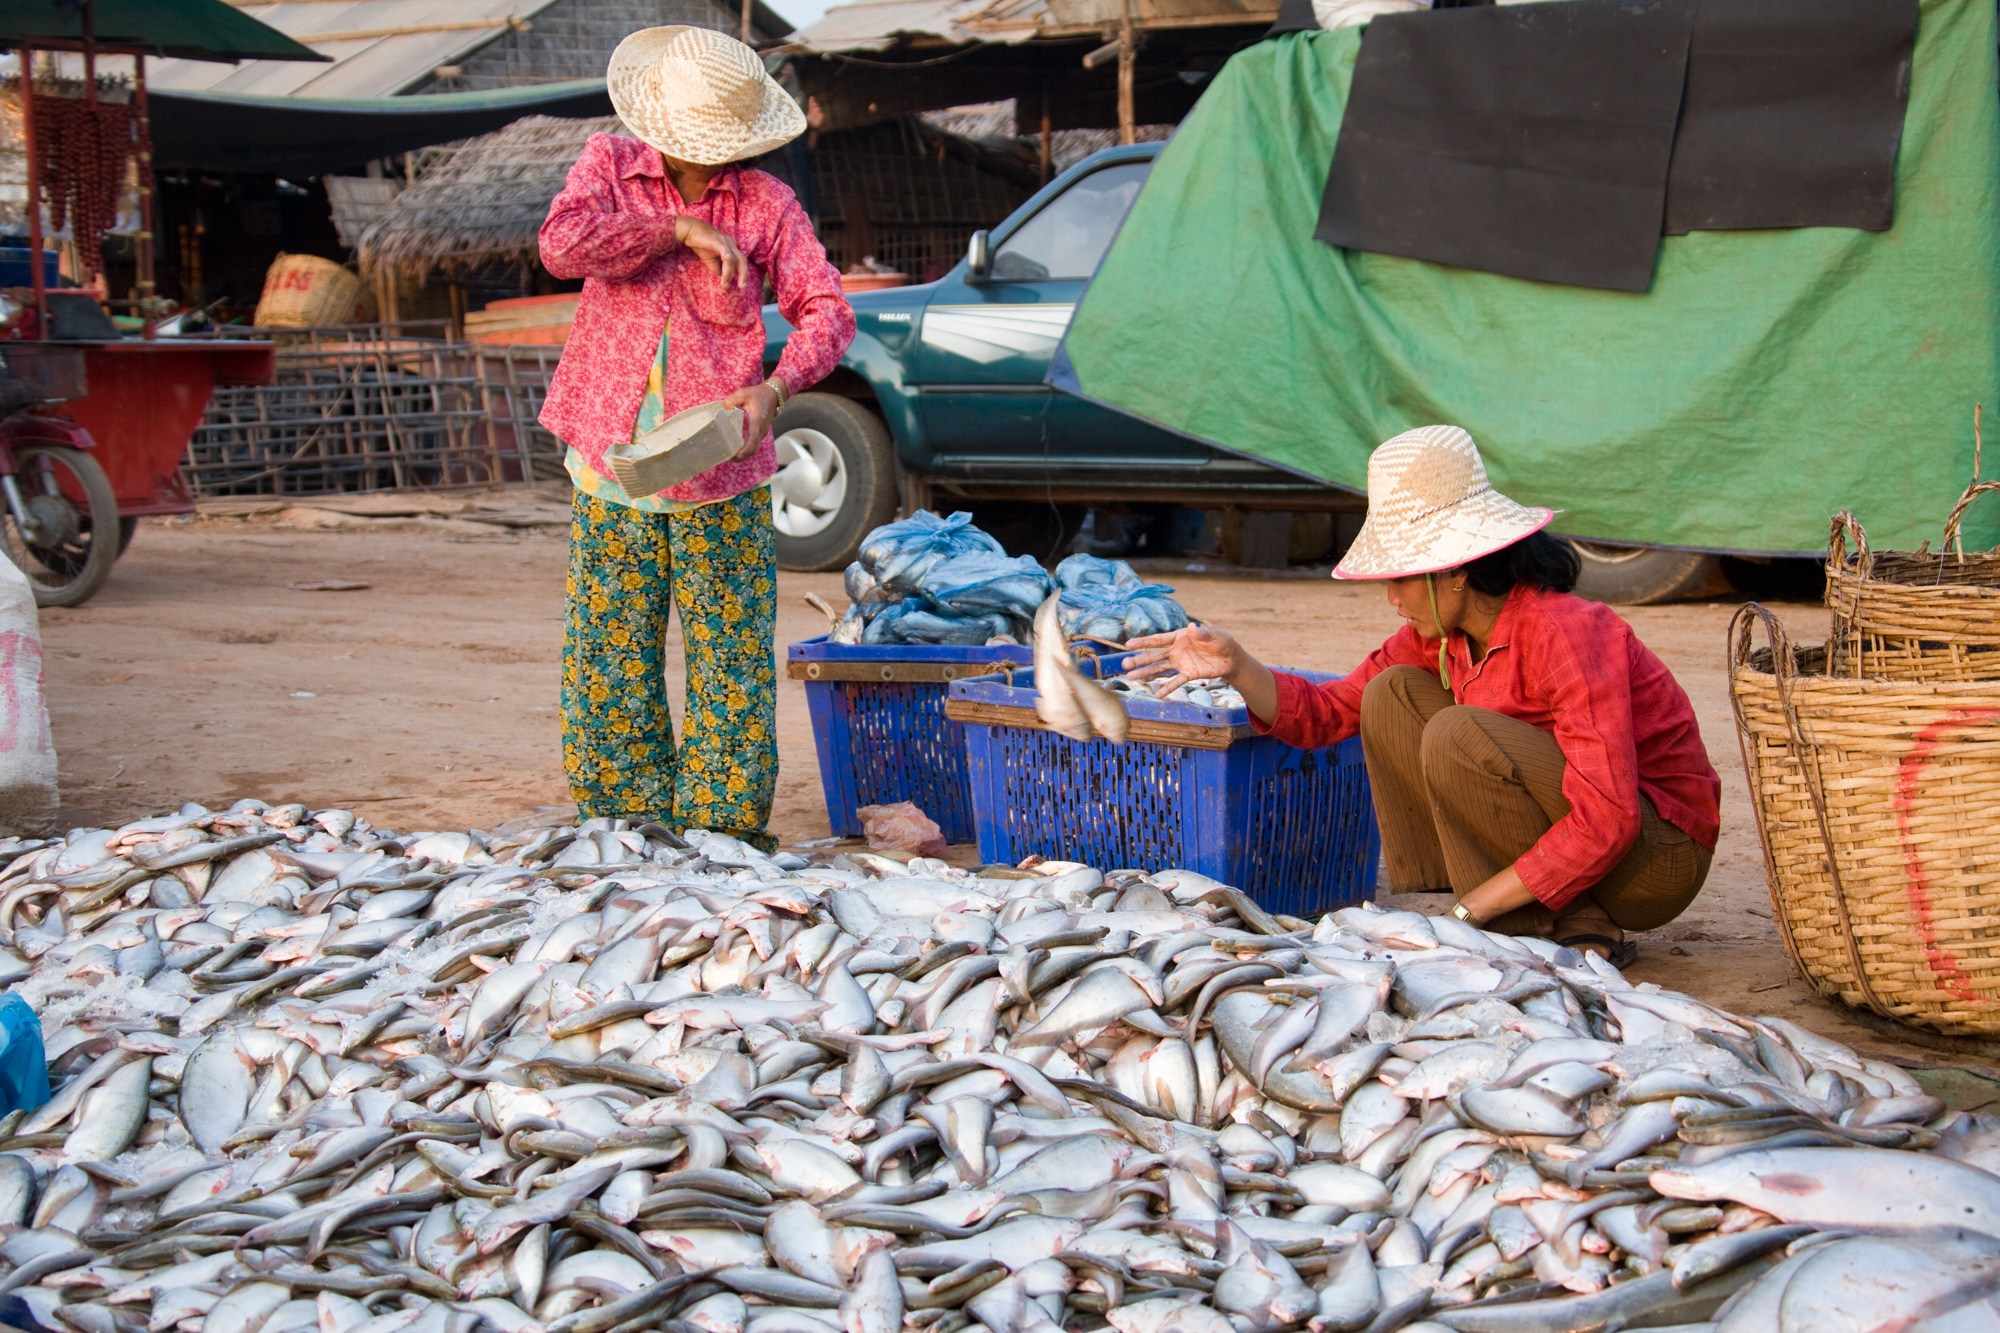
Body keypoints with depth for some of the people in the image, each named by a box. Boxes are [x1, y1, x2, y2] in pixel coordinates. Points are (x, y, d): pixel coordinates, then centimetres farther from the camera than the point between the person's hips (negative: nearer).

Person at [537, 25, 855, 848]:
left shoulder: (766, 205, 1)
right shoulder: (609, 164, 4)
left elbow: (827, 313, -3)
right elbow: (563, 245, -13)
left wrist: (773, 390, -20)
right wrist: (679, 230, -16)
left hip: (721, 471, -1)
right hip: (613, 462, 1)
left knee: (730, 646, 1)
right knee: (612, 648, 6)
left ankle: (724, 815, 12)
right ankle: (625, 810, 18)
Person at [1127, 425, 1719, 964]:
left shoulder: (1566, 632, -25)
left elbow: (1606, 822, -31)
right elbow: (1330, 712, 5)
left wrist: (1466, 911, -27)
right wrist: (1235, 666, -13)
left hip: (1661, 854, -8)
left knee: (1458, 737, -27)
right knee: (1392, 696, -1)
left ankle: (1575, 933, -14)